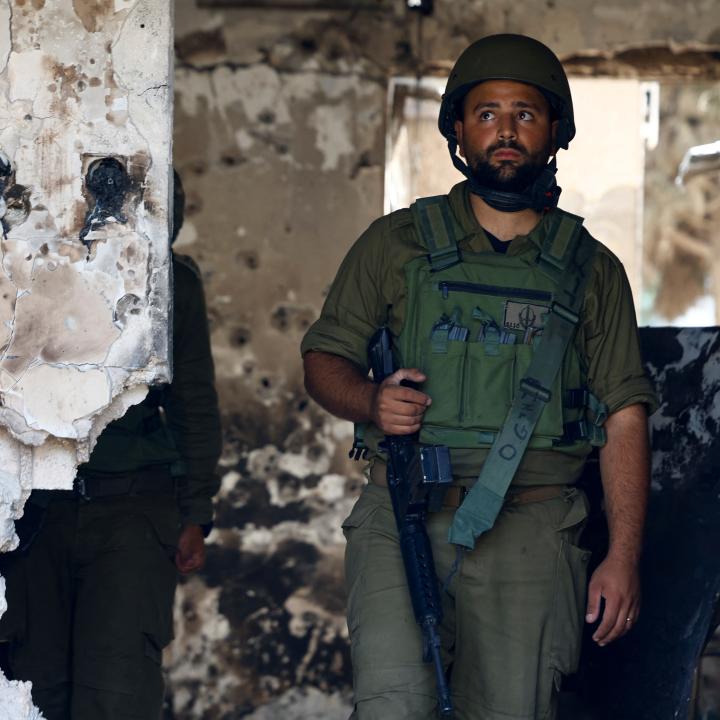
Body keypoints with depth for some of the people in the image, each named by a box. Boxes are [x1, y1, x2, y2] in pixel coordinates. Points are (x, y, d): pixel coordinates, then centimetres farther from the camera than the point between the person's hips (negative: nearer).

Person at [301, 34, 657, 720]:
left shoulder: (592, 270, 13)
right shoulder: (397, 244, 11)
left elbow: (624, 415, 9)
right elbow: (323, 357, 15)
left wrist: (623, 558, 0)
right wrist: (371, 401, -9)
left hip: (529, 530, 1)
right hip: (404, 517, -1)